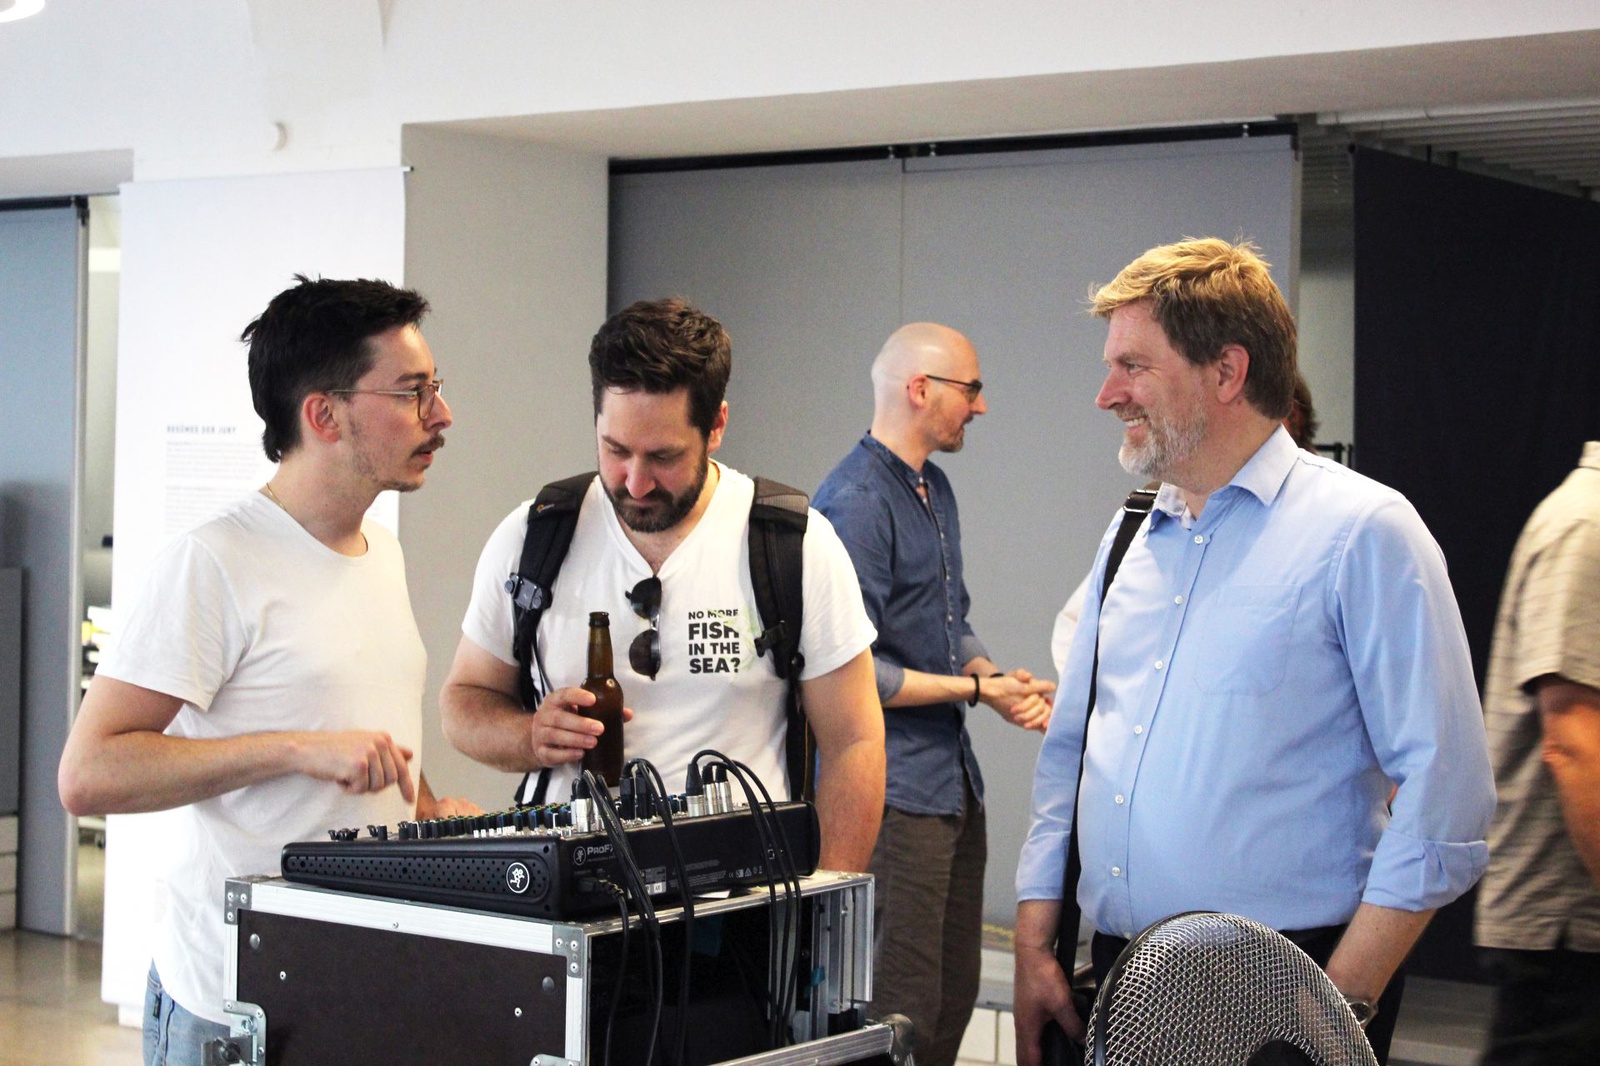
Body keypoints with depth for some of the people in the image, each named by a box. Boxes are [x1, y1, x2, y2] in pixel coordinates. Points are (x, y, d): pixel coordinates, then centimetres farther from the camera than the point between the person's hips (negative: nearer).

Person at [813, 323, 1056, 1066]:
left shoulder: (934, 489, 14)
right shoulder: (856, 501, -16)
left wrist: (998, 679, 1)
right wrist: (975, 688, -12)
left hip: (955, 781, 10)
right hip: (895, 790, -10)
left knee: (956, 989, 14)